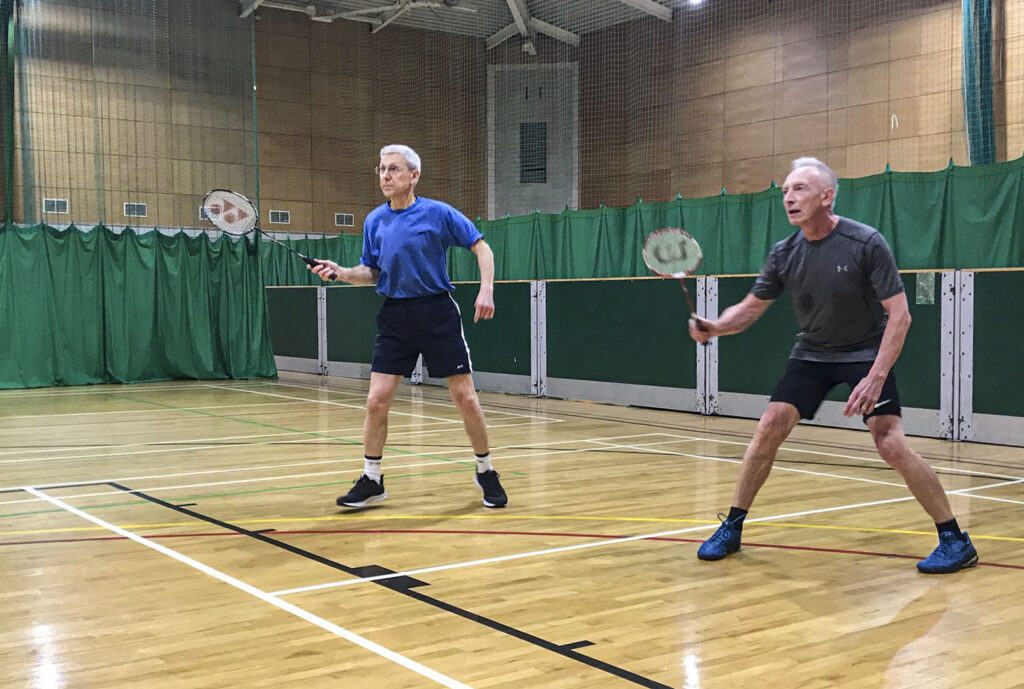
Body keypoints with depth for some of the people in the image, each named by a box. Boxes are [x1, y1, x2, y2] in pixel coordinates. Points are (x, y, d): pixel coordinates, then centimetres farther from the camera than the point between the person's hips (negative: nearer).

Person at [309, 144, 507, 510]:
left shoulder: (438, 213, -6)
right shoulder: (374, 221, 6)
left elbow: (481, 247, -1)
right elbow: (371, 273, 14)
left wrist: (486, 289, -15)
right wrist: (340, 272, -4)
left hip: (437, 312, -3)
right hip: (395, 317, 3)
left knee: (465, 397, -1)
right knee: (376, 400, -4)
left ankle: (486, 472, 18)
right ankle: (371, 480, 12)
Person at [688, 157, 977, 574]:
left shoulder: (866, 244, -21)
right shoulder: (784, 254, -7)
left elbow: (899, 314, -21)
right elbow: (751, 308, 1)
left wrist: (877, 376, -30)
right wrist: (715, 327, -20)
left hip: (866, 352, -4)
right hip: (811, 352, 4)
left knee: (890, 444, -17)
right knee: (770, 427, -8)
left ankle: (955, 540, -2)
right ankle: (731, 528, 6)